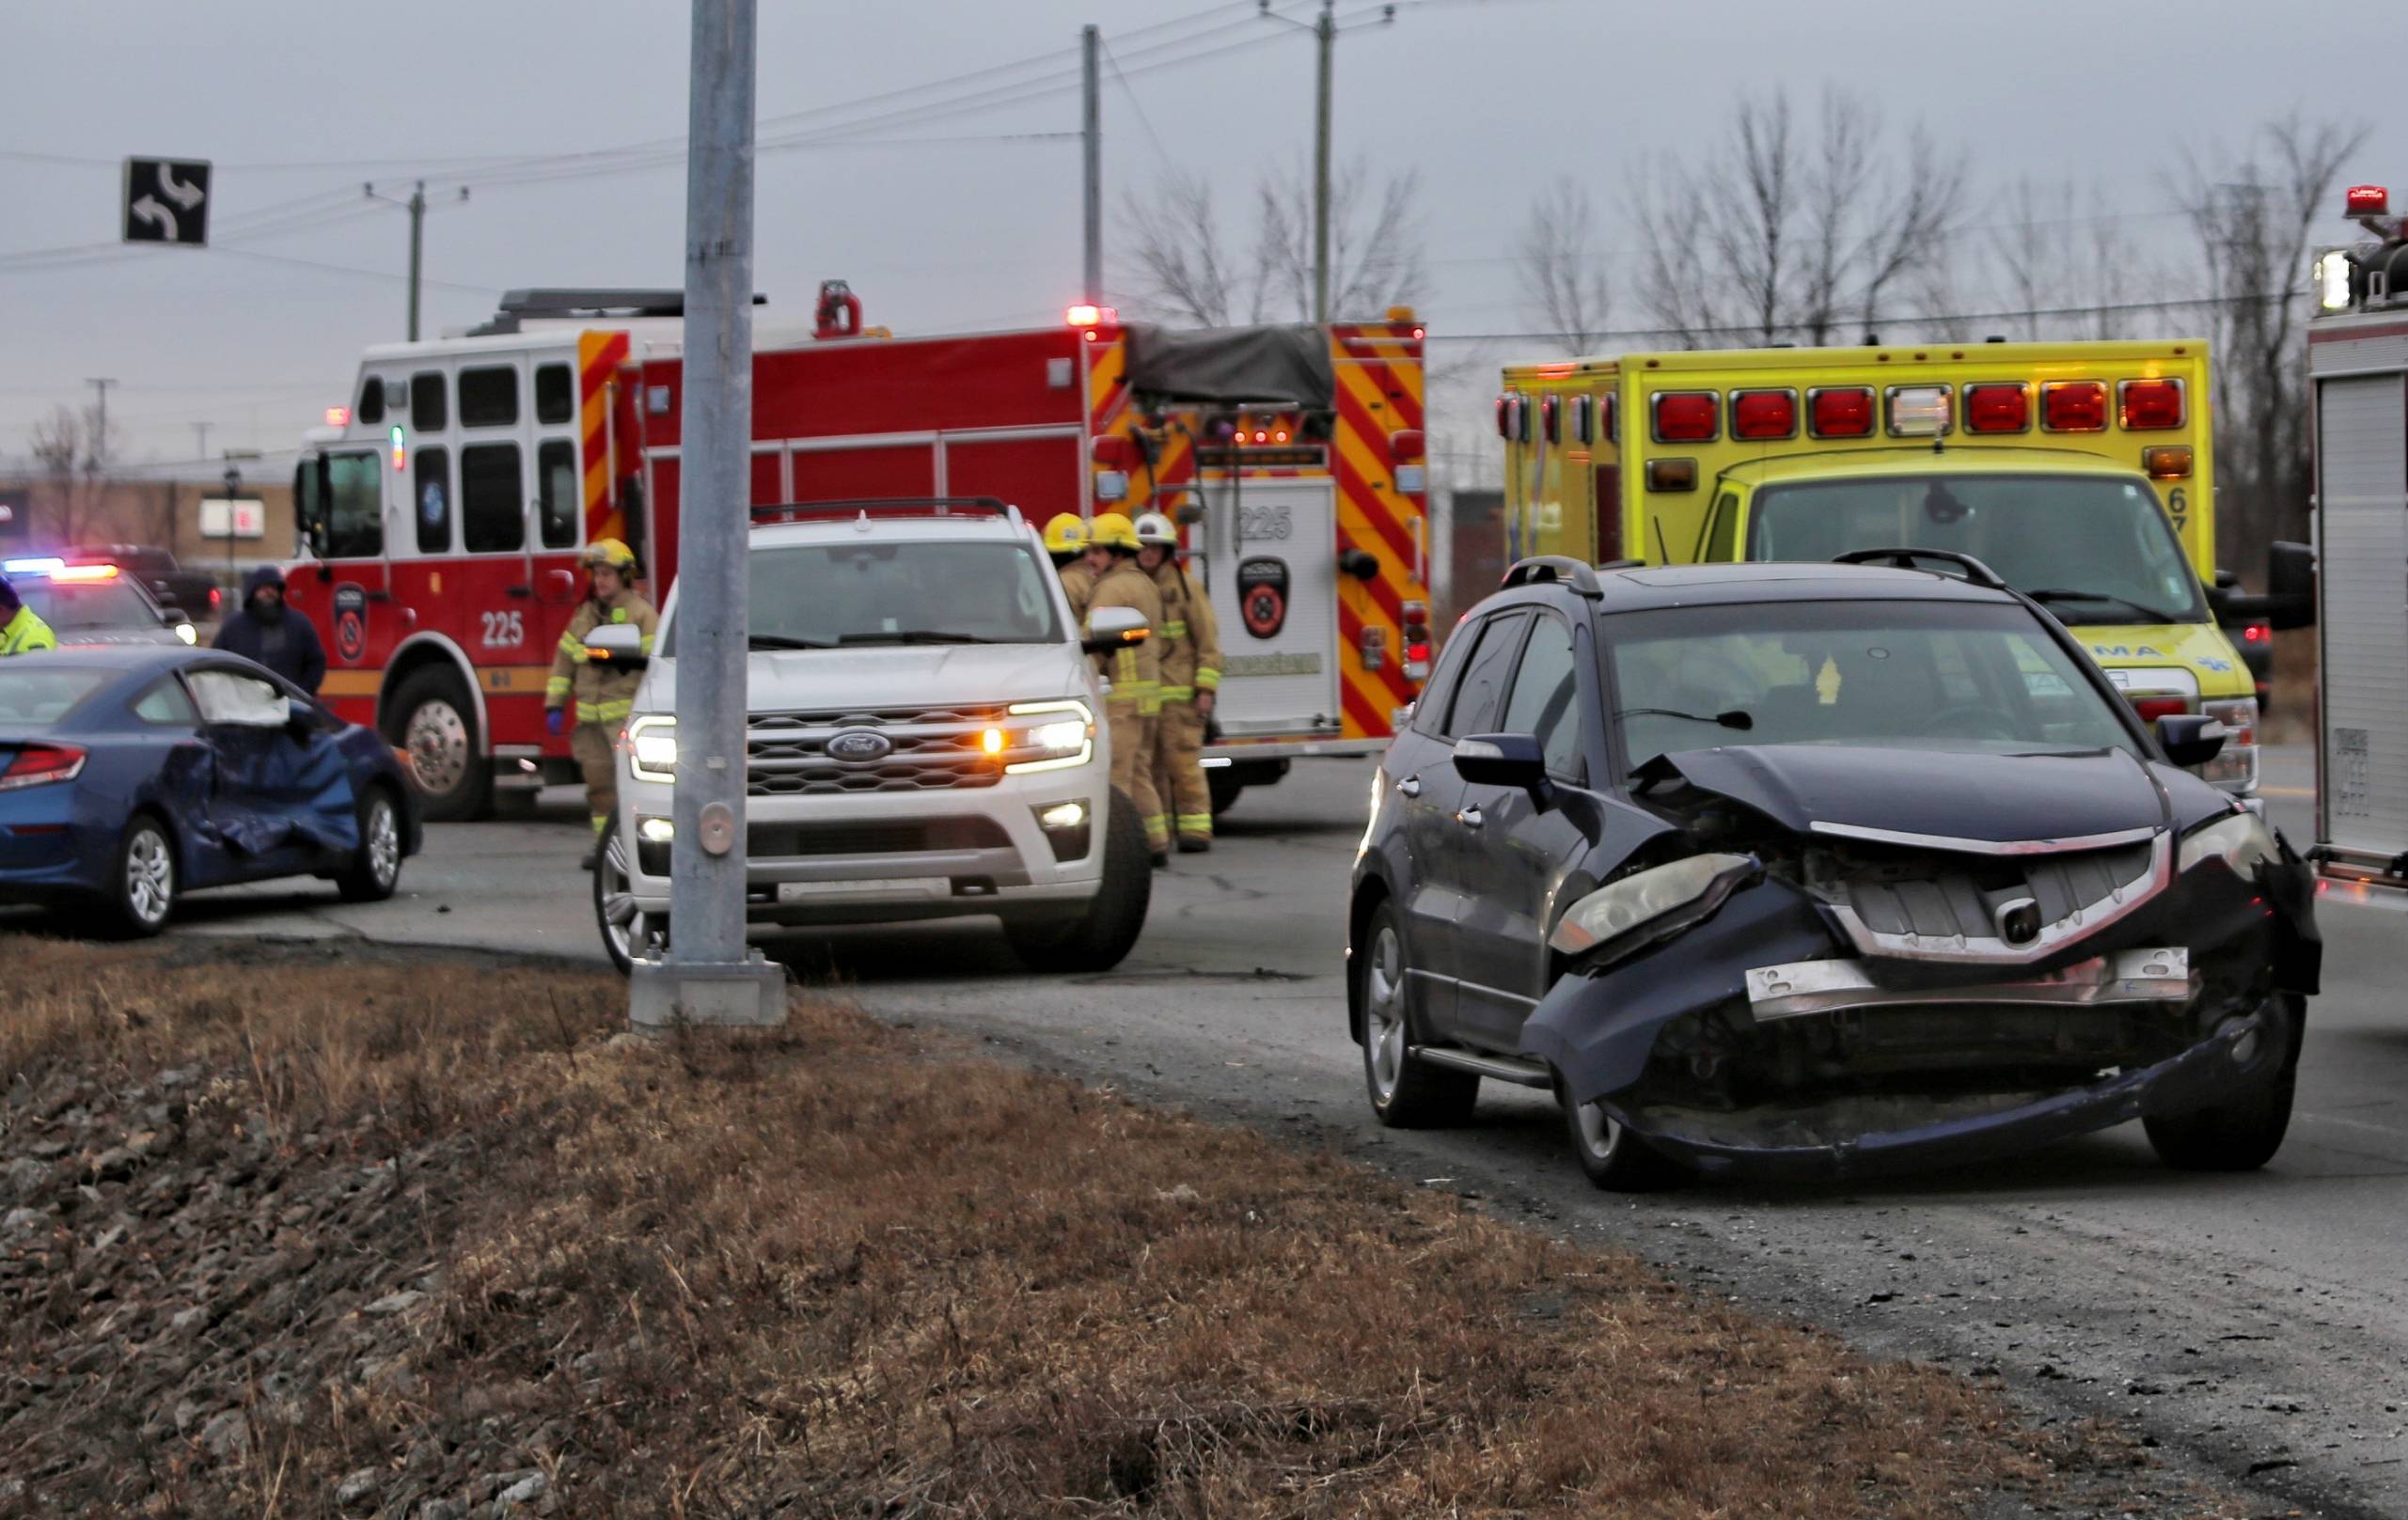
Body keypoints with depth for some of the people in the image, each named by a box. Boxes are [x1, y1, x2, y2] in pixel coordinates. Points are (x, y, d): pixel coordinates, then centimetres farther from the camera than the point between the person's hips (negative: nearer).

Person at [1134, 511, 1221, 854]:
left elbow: (1208, 641, -4)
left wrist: (1206, 689, -11)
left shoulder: (1185, 587, -2)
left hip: (1179, 693, -5)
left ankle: (1196, 831, -6)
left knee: (1183, 761, -8)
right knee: (1147, 765, 5)